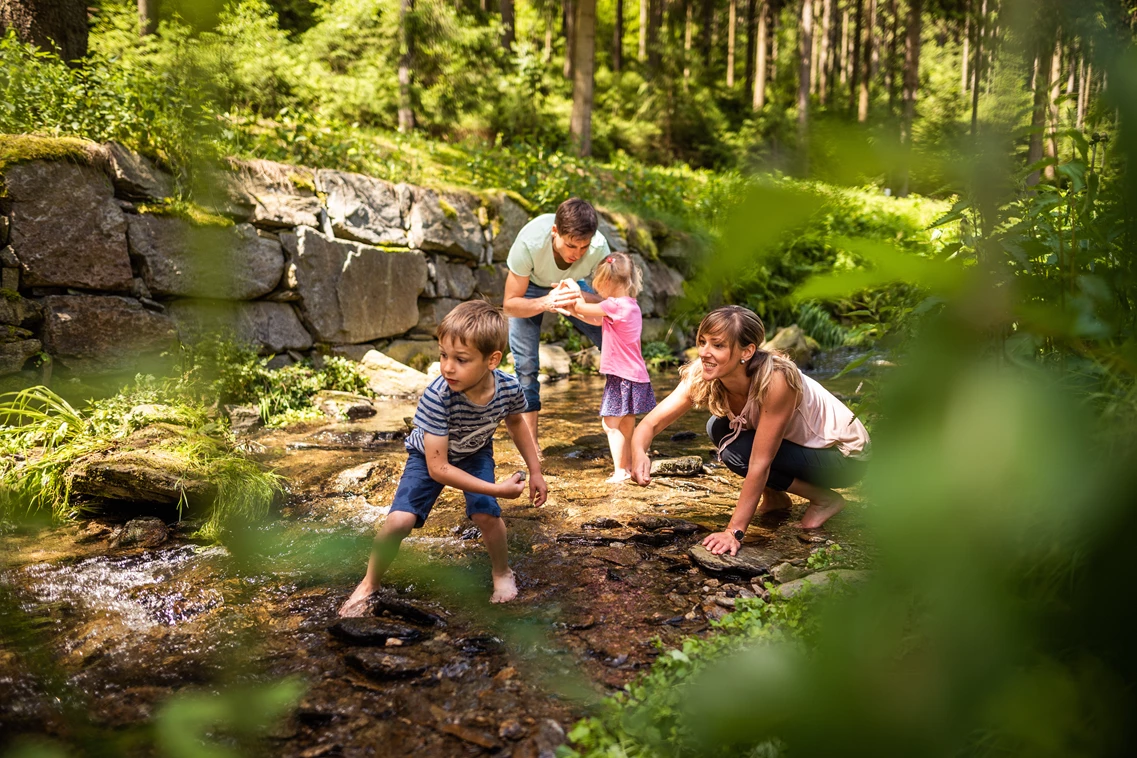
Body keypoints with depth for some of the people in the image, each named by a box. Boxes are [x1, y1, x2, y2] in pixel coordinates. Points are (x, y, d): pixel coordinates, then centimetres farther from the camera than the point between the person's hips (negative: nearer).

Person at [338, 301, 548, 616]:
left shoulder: (509, 388, -29)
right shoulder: (436, 397, -41)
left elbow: (516, 423, -2)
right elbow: (438, 468, -35)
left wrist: (536, 472, 1)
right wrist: (499, 489, -32)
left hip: (475, 453, 3)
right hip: (429, 456, -2)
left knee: (486, 513, -18)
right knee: (399, 520, -17)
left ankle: (502, 573, 13)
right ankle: (369, 584, 11)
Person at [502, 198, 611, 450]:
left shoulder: (598, 247, -35)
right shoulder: (529, 242, -40)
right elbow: (510, 304, -30)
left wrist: (578, 295, -48)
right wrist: (545, 303, -51)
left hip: (570, 287, 2)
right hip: (529, 288, -2)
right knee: (526, 365, -15)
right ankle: (531, 445, -3)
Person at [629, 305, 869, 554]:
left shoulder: (776, 380, -36)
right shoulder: (701, 378, -18)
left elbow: (759, 464, -33)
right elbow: (650, 423, -21)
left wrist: (734, 531, -32)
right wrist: (639, 454, -44)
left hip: (844, 454, -6)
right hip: (799, 445, 6)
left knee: (737, 451, -24)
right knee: (719, 428, -9)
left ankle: (826, 499, -5)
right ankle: (775, 496, 8)